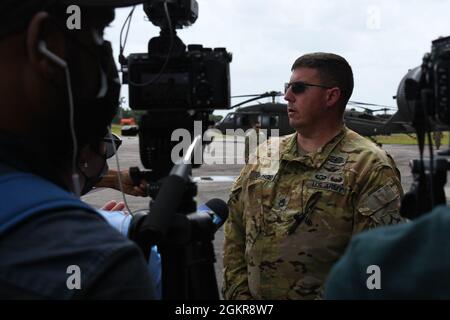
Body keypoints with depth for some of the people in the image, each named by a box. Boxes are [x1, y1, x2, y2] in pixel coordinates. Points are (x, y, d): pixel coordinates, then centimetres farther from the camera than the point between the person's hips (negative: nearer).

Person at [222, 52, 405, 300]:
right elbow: (235, 236, 6)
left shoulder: (370, 168, -12)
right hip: (253, 294, 5)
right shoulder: (263, 157, 5)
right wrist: (239, 293, -3)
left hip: (326, 294, -4)